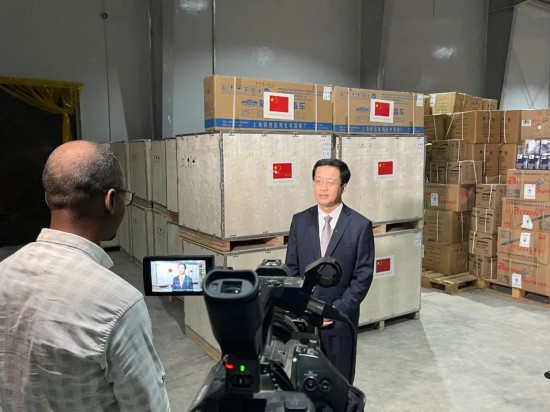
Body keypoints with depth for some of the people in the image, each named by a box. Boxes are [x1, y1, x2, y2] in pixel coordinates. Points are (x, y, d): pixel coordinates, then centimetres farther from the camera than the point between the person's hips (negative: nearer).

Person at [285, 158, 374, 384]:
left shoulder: (360, 225, -7)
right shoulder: (300, 221, 1)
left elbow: (363, 276, -8)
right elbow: (291, 269, 4)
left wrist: (336, 310, -13)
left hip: (340, 318, -2)